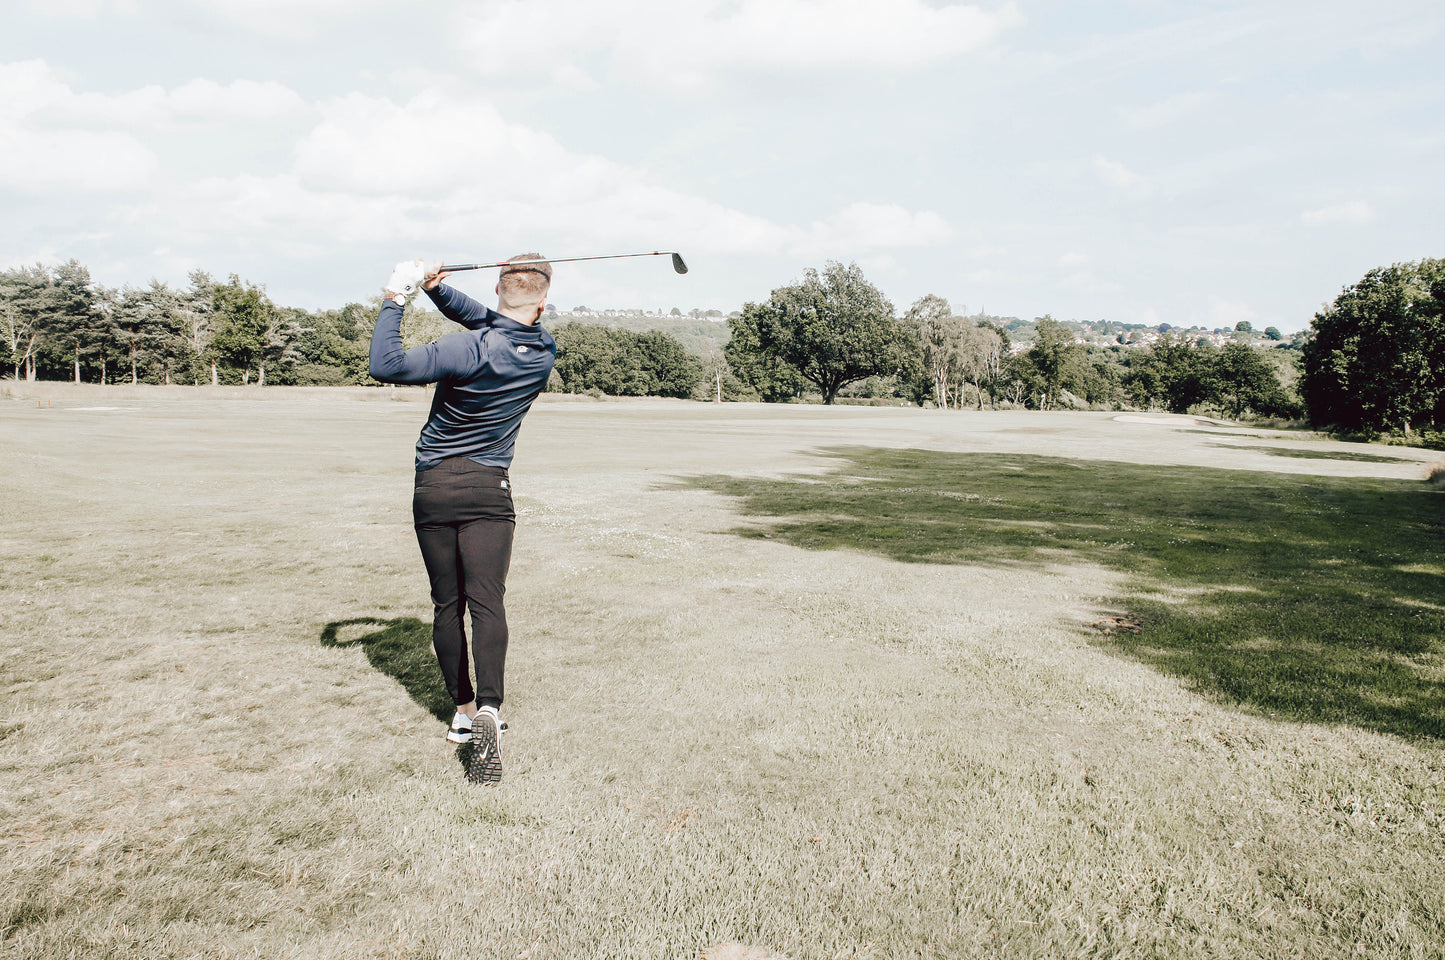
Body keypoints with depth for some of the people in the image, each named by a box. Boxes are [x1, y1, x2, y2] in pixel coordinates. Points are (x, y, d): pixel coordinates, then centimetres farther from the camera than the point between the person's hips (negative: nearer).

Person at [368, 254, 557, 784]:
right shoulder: (544, 351, 1)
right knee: (486, 598, -7)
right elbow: (485, 320, 14)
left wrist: (394, 299, -10)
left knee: (446, 603, 9)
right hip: (488, 487, 2)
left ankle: (464, 710, 18)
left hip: (432, 486, -1)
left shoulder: (470, 350, -16)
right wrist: (437, 289, 1)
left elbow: (385, 366, -20)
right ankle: (488, 707, -27)